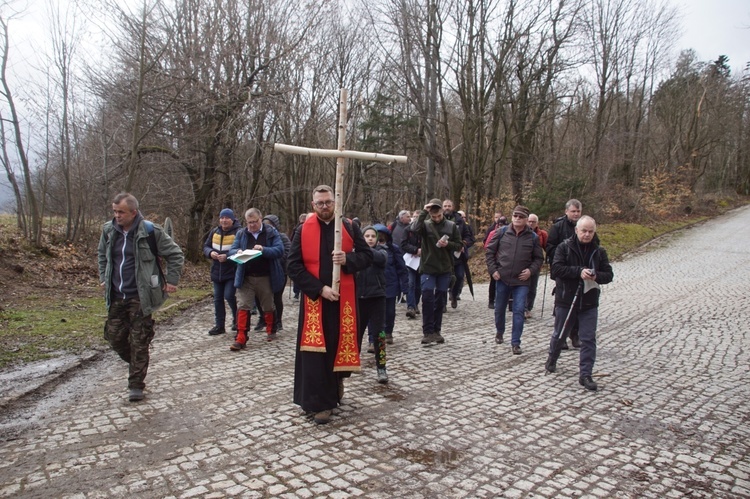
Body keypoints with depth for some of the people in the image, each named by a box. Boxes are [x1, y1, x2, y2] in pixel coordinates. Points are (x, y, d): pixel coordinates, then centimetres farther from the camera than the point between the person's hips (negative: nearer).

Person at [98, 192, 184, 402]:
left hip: (140, 298, -5)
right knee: (114, 336, 10)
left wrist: (171, 281, -5)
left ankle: (136, 385, 11)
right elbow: (101, 255, 25)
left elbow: (175, 254, -4)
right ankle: (136, 365, 37)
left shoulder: (150, 231, -11)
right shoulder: (108, 230, 5)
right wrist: (103, 278, 17)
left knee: (139, 342, 0)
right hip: (116, 297, 6)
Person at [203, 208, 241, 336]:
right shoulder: (214, 232, 9)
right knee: (217, 298, 10)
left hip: (232, 271, -6)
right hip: (217, 271, 6)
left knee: (229, 296, -13)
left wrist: (227, 256, -28)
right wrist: (211, 253, -10)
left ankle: (237, 319, 12)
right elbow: (206, 246, 13)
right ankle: (219, 325, 20)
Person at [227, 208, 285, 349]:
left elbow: (279, 250, -13)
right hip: (245, 278, 2)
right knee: (242, 306, -6)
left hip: (265, 278, -2)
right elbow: (231, 250, 2)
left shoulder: (271, 232, -3)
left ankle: (271, 331, 35)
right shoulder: (241, 234, 6)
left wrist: (263, 249, -29)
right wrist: (238, 252, -22)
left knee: (268, 306, 14)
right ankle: (241, 339, -4)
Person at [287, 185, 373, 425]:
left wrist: (347, 259, -17)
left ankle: (336, 382, 38)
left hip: (344, 299, 1)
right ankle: (319, 402, 9)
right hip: (314, 299, -1)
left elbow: (367, 255, 5)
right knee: (316, 349, -1)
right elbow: (294, 266, -5)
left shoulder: (349, 228, 3)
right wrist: (320, 289, -15)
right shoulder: (303, 231, -1)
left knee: (340, 343, 10)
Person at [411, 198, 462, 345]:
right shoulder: (425, 225, -3)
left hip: (445, 269, 2)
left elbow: (459, 245, 6)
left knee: (440, 301, 9)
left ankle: (436, 331, 19)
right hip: (428, 269, -2)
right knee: (427, 298, -9)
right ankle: (428, 331, 0)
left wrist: (448, 244, -12)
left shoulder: (452, 226, 2)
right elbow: (415, 228, -25)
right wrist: (424, 212, -22)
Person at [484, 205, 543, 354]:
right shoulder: (502, 232, -2)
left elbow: (539, 258, 8)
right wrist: (493, 270, -3)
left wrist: (531, 270, -8)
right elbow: (489, 251, 4)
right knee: (499, 308, 15)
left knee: (519, 311, -6)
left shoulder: (533, 237, -1)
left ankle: (515, 343, 3)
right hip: (502, 278, 1)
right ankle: (499, 331, 41)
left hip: (521, 281, -1)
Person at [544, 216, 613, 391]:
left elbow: (609, 274, 3)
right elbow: (556, 269, -16)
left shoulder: (599, 251, 3)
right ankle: (551, 360, 40)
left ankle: (585, 375, 6)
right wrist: (579, 271, -25)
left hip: (589, 303, 2)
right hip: (565, 300, -2)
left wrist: (596, 276, -19)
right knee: (559, 335, 15)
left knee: (588, 339, -1)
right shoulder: (564, 247, -6)